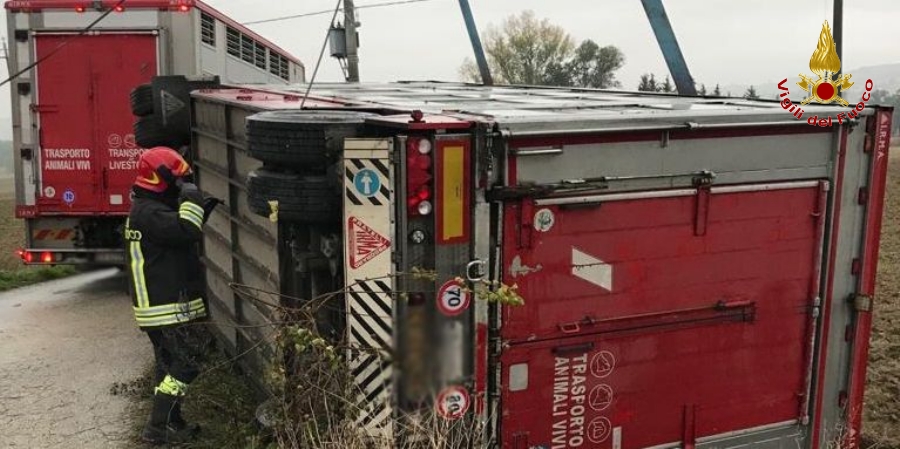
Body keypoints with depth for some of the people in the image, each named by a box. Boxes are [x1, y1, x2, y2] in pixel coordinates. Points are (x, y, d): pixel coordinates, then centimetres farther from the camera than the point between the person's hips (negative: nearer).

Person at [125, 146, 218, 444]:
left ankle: (172, 423, 25)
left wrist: (205, 209, 11)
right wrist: (190, 194, -23)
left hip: (165, 304, 11)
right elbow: (187, 230, -32)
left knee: (171, 363, 16)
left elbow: (180, 231, 26)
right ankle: (159, 428, -2)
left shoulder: (149, 208, 15)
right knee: (185, 364, -7)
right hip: (166, 307, -11)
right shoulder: (148, 213, -19)